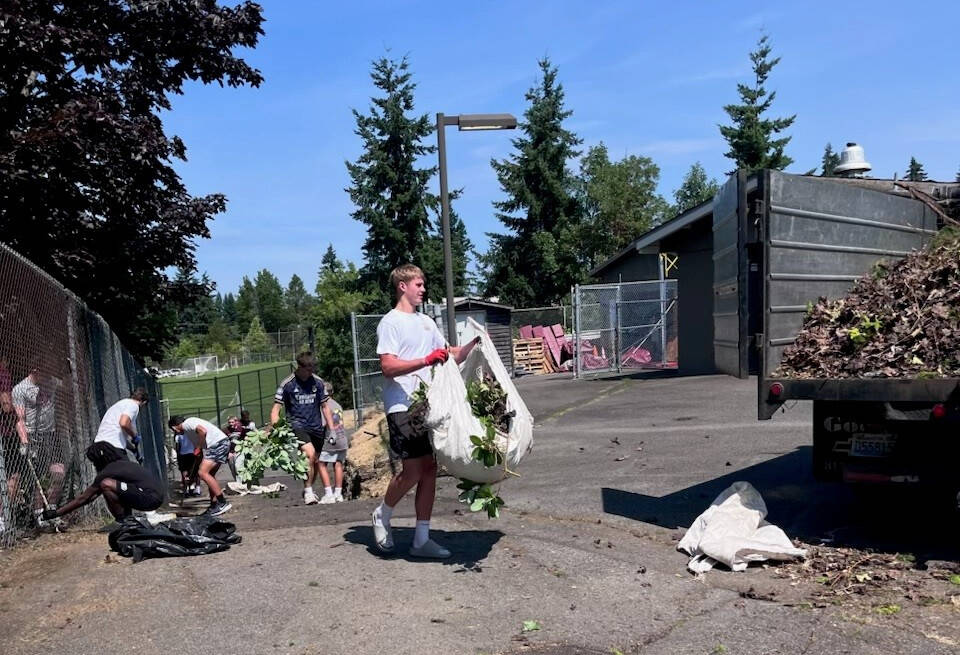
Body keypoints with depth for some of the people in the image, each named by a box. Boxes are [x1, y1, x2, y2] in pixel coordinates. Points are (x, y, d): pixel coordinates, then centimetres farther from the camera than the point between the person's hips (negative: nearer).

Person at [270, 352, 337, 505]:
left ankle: (309, 490, 34)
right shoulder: (288, 383, -9)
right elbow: (276, 409, -7)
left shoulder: (317, 382, 1)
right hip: (297, 425, -4)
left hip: (316, 427, 4)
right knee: (310, 454, -25)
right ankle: (308, 491, -10)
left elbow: (324, 406, 10)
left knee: (315, 461, 10)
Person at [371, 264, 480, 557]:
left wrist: (473, 344, 5)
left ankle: (421, 539, 13)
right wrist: (426, 361, -26)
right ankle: (382, 515, 18)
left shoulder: (426, 322, 19)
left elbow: (451, 357, 22)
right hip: (402, 407, -8)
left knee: (430, 469, 5)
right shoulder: (390, 322, -6)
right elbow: (388, 367, -17)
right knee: (413, 470, -10)